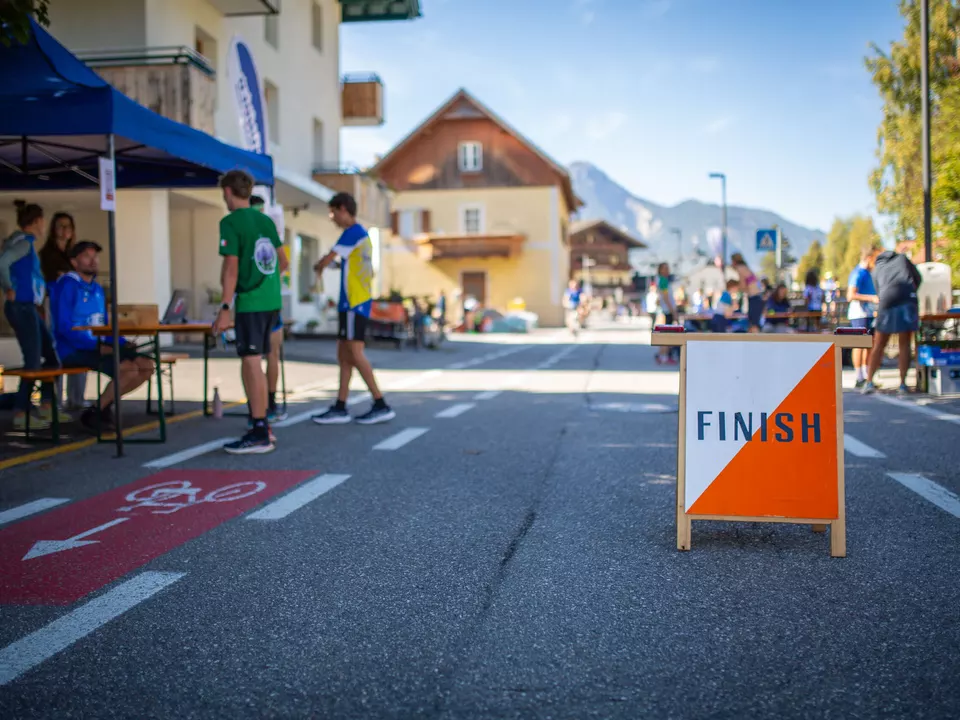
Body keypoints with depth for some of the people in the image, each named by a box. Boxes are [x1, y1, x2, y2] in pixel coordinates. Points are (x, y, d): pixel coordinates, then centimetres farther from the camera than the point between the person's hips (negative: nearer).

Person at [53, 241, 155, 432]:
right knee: (129, 368, -25)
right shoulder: (67, 285, -9)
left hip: (99, 346, 8)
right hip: (73, 350, -8)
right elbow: (64, 327, -18)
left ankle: (105, 404, 8)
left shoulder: (97, 289, 16)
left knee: (146, 365, -5)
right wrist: (97, 346, -24)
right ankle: (94, 413, -9)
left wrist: (123, 343, 2)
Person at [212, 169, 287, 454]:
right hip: (272, 300, 8)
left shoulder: (230, 222, -8)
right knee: (252, 364, 15)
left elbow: (231, 268, -16)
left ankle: (260, 435, -4)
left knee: (251, 364, -5)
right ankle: (262, 427, 21)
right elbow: (282, 263, 22)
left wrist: (225, 308, -15)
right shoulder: (265, 220, 13)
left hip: (250, 303, -8)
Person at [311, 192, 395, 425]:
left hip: (354, 303, -10)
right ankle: (340, 408, 11)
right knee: (344, 355, 9)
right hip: (358, 302, 10)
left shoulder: (352, 232, -10)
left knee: (355, 354, -9)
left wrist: (317, 267, 7)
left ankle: (381, 405, -8)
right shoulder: (363, 234, 19)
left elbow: (327, 259, -14)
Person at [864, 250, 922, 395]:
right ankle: (902, 384, 1)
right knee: (904, 345, 4)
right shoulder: (902, 258, 23)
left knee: (879, 346, 7)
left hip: (887, 305, 1)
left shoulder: (877, 269, 25)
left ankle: (869, 381, -1)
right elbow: (918, 279, 21)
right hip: (908, 301, -1)